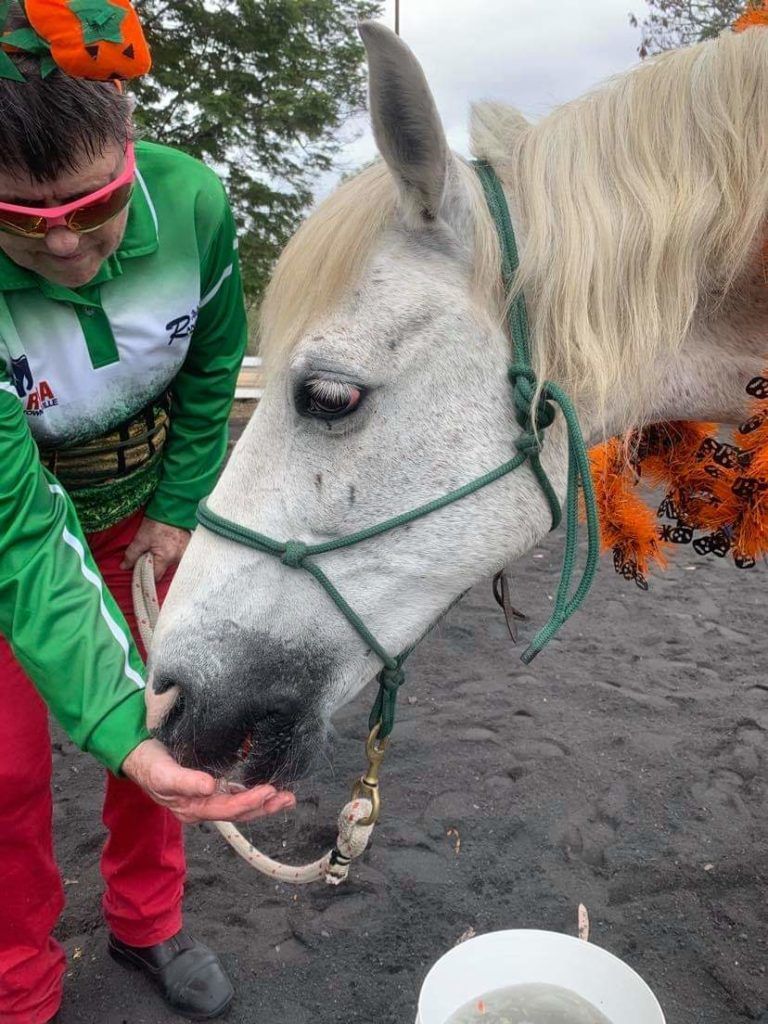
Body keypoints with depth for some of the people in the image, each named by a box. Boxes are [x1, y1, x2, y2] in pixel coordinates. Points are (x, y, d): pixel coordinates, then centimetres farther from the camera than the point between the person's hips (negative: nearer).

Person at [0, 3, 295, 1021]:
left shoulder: (192, 204, -26)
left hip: (141, 503, 3)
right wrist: (119, 728, -46)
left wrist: (177, 514, -5)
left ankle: (147, 922, 38)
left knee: (161, 717, 10)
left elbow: (212, 375, -7)